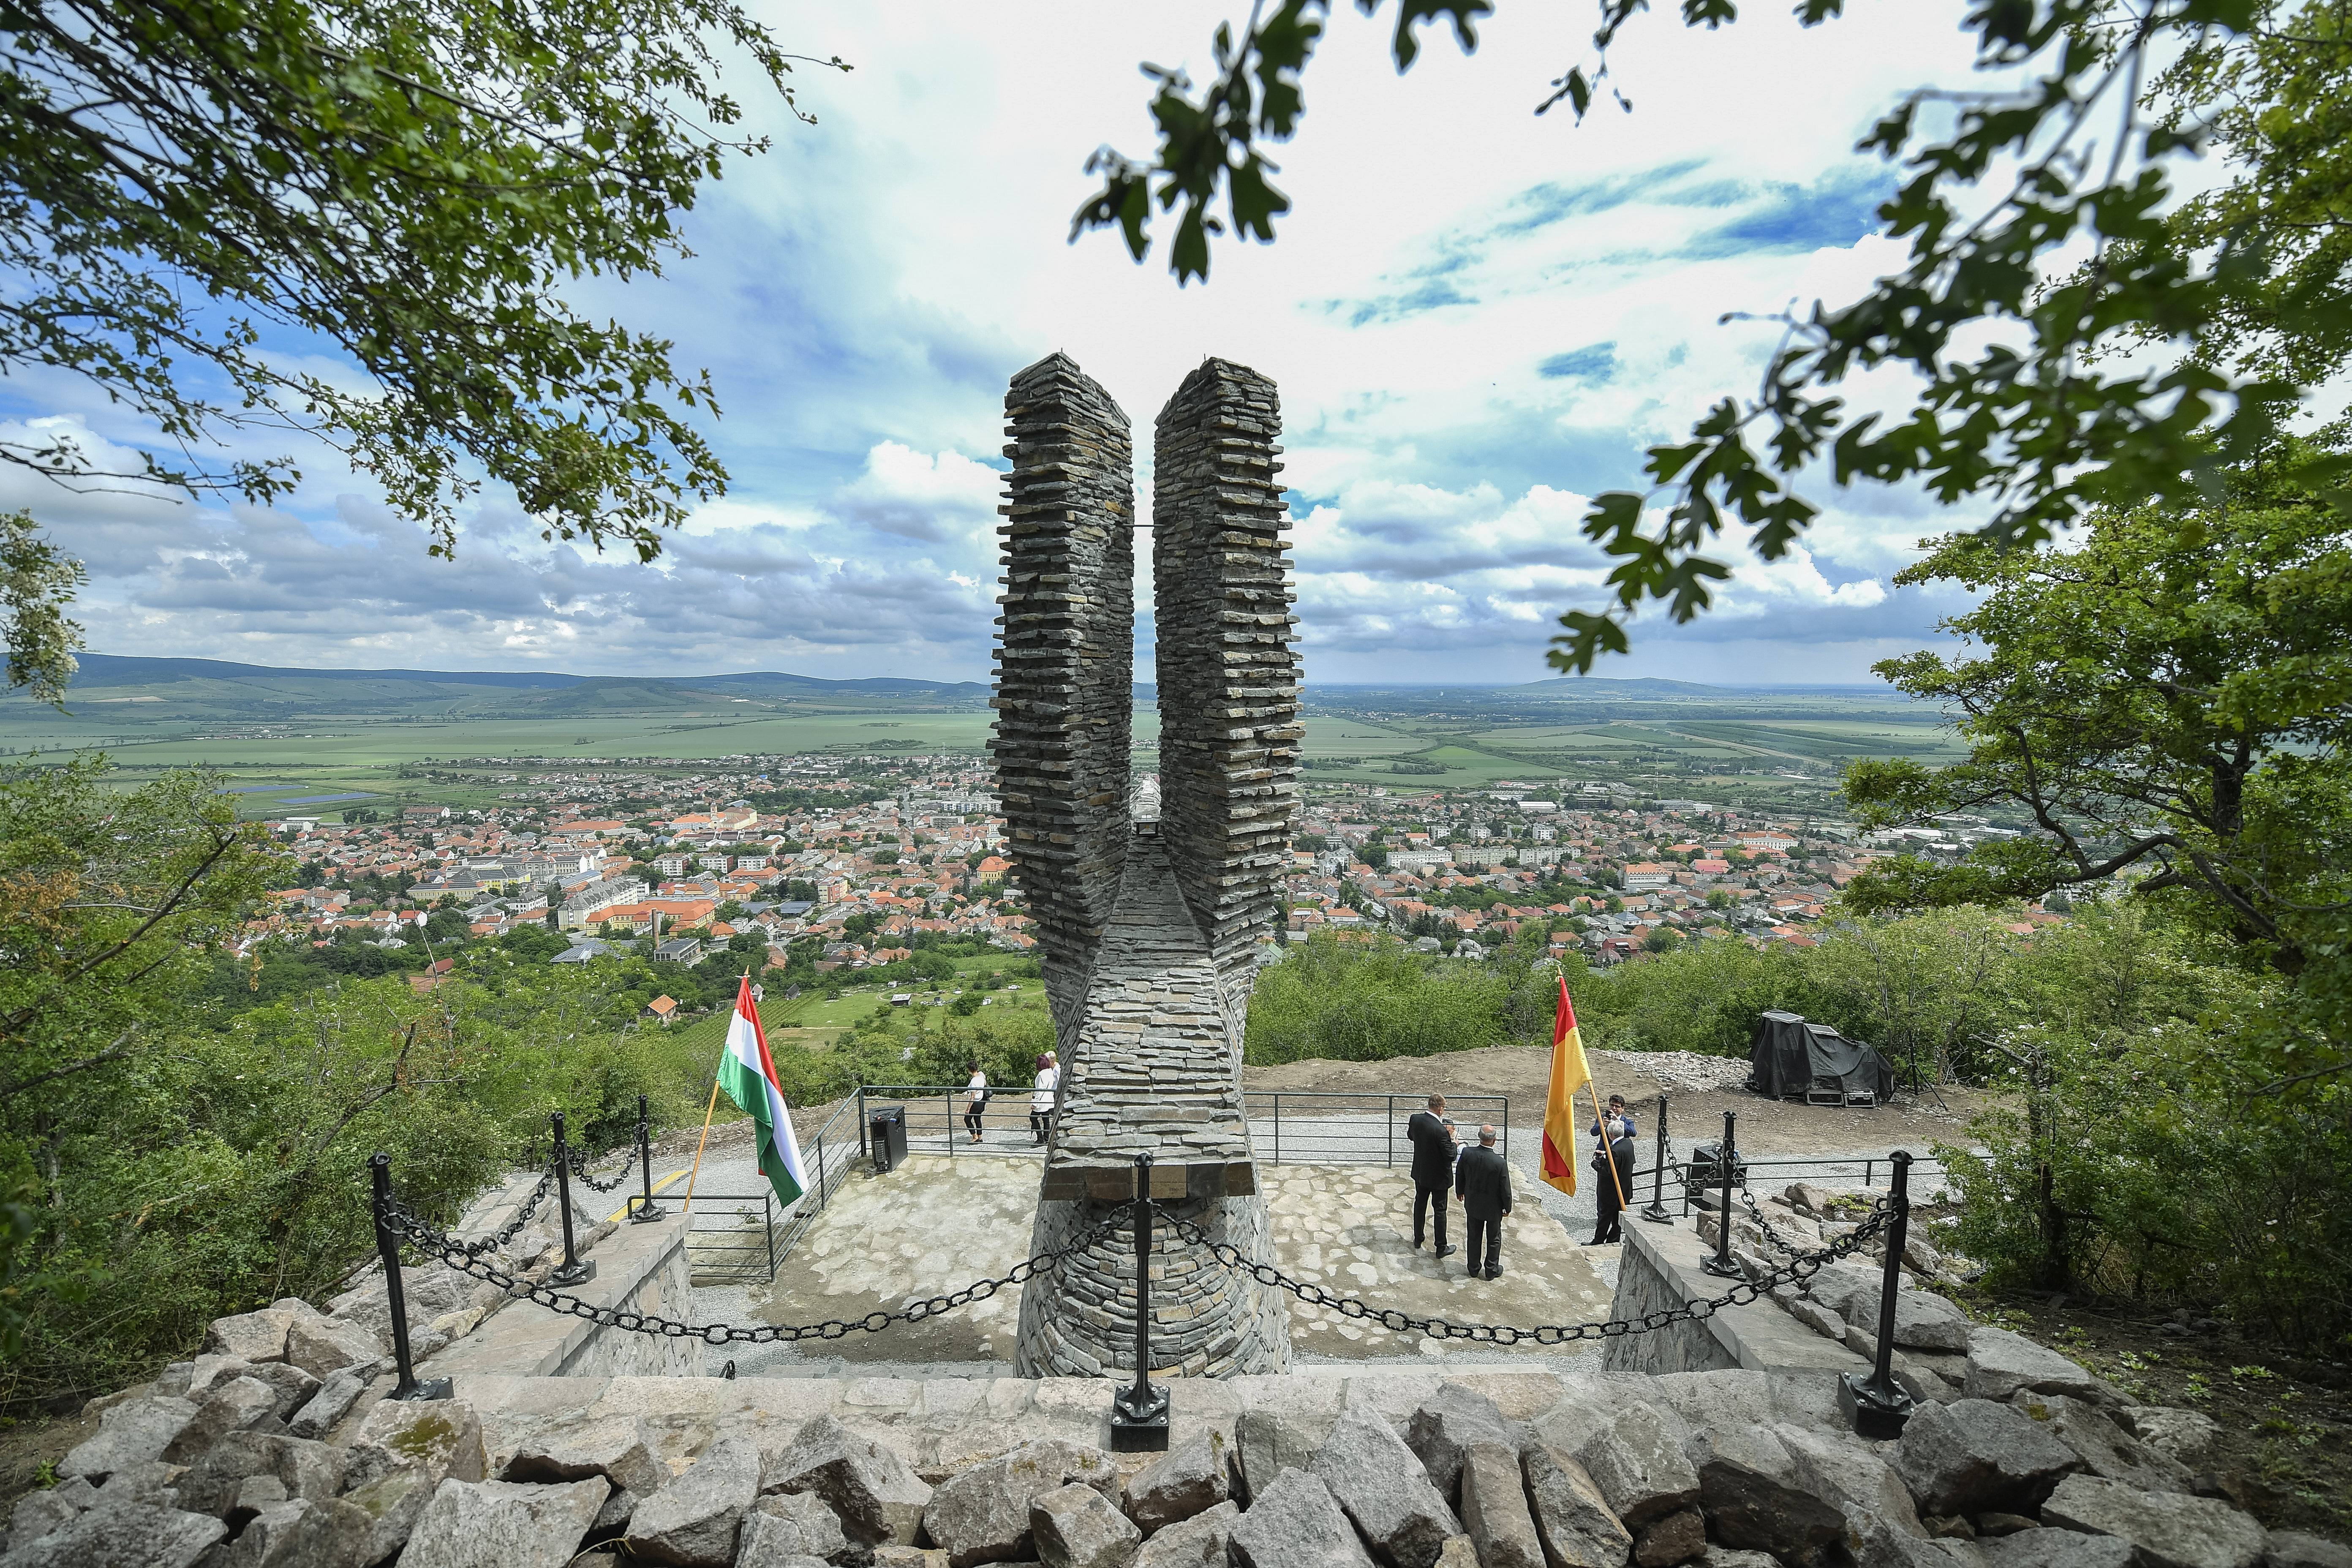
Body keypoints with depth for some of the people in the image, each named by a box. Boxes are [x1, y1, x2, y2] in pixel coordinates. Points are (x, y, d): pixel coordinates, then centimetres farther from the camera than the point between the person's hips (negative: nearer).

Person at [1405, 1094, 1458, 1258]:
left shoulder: (1415, 1119, -13)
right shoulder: (1441, 1131, -32)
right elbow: (1450, 1156, -24)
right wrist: (1453, 1142, -3)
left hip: (1420, 1173, 6)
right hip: (1438, 1176, -6)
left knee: (1420, 1204, 22)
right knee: (1440, 1210, 11)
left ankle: (1418, 1240, 37)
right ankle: (1441, 1248, 25)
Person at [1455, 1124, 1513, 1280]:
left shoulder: (1467, 1154, -20)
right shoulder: (1500, 1162, -29)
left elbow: (1459, 1175, -3)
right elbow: (1505, 1189, -17)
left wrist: (1460, 1191, 17)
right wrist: (1507, 1208, 1)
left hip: (1472, 1204, 3)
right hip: (1493, 1208, -3)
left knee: (1474, 1237, 20)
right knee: (1494, 1239, 20)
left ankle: (1474, 1269, 34)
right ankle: (1492, 1270, 33)